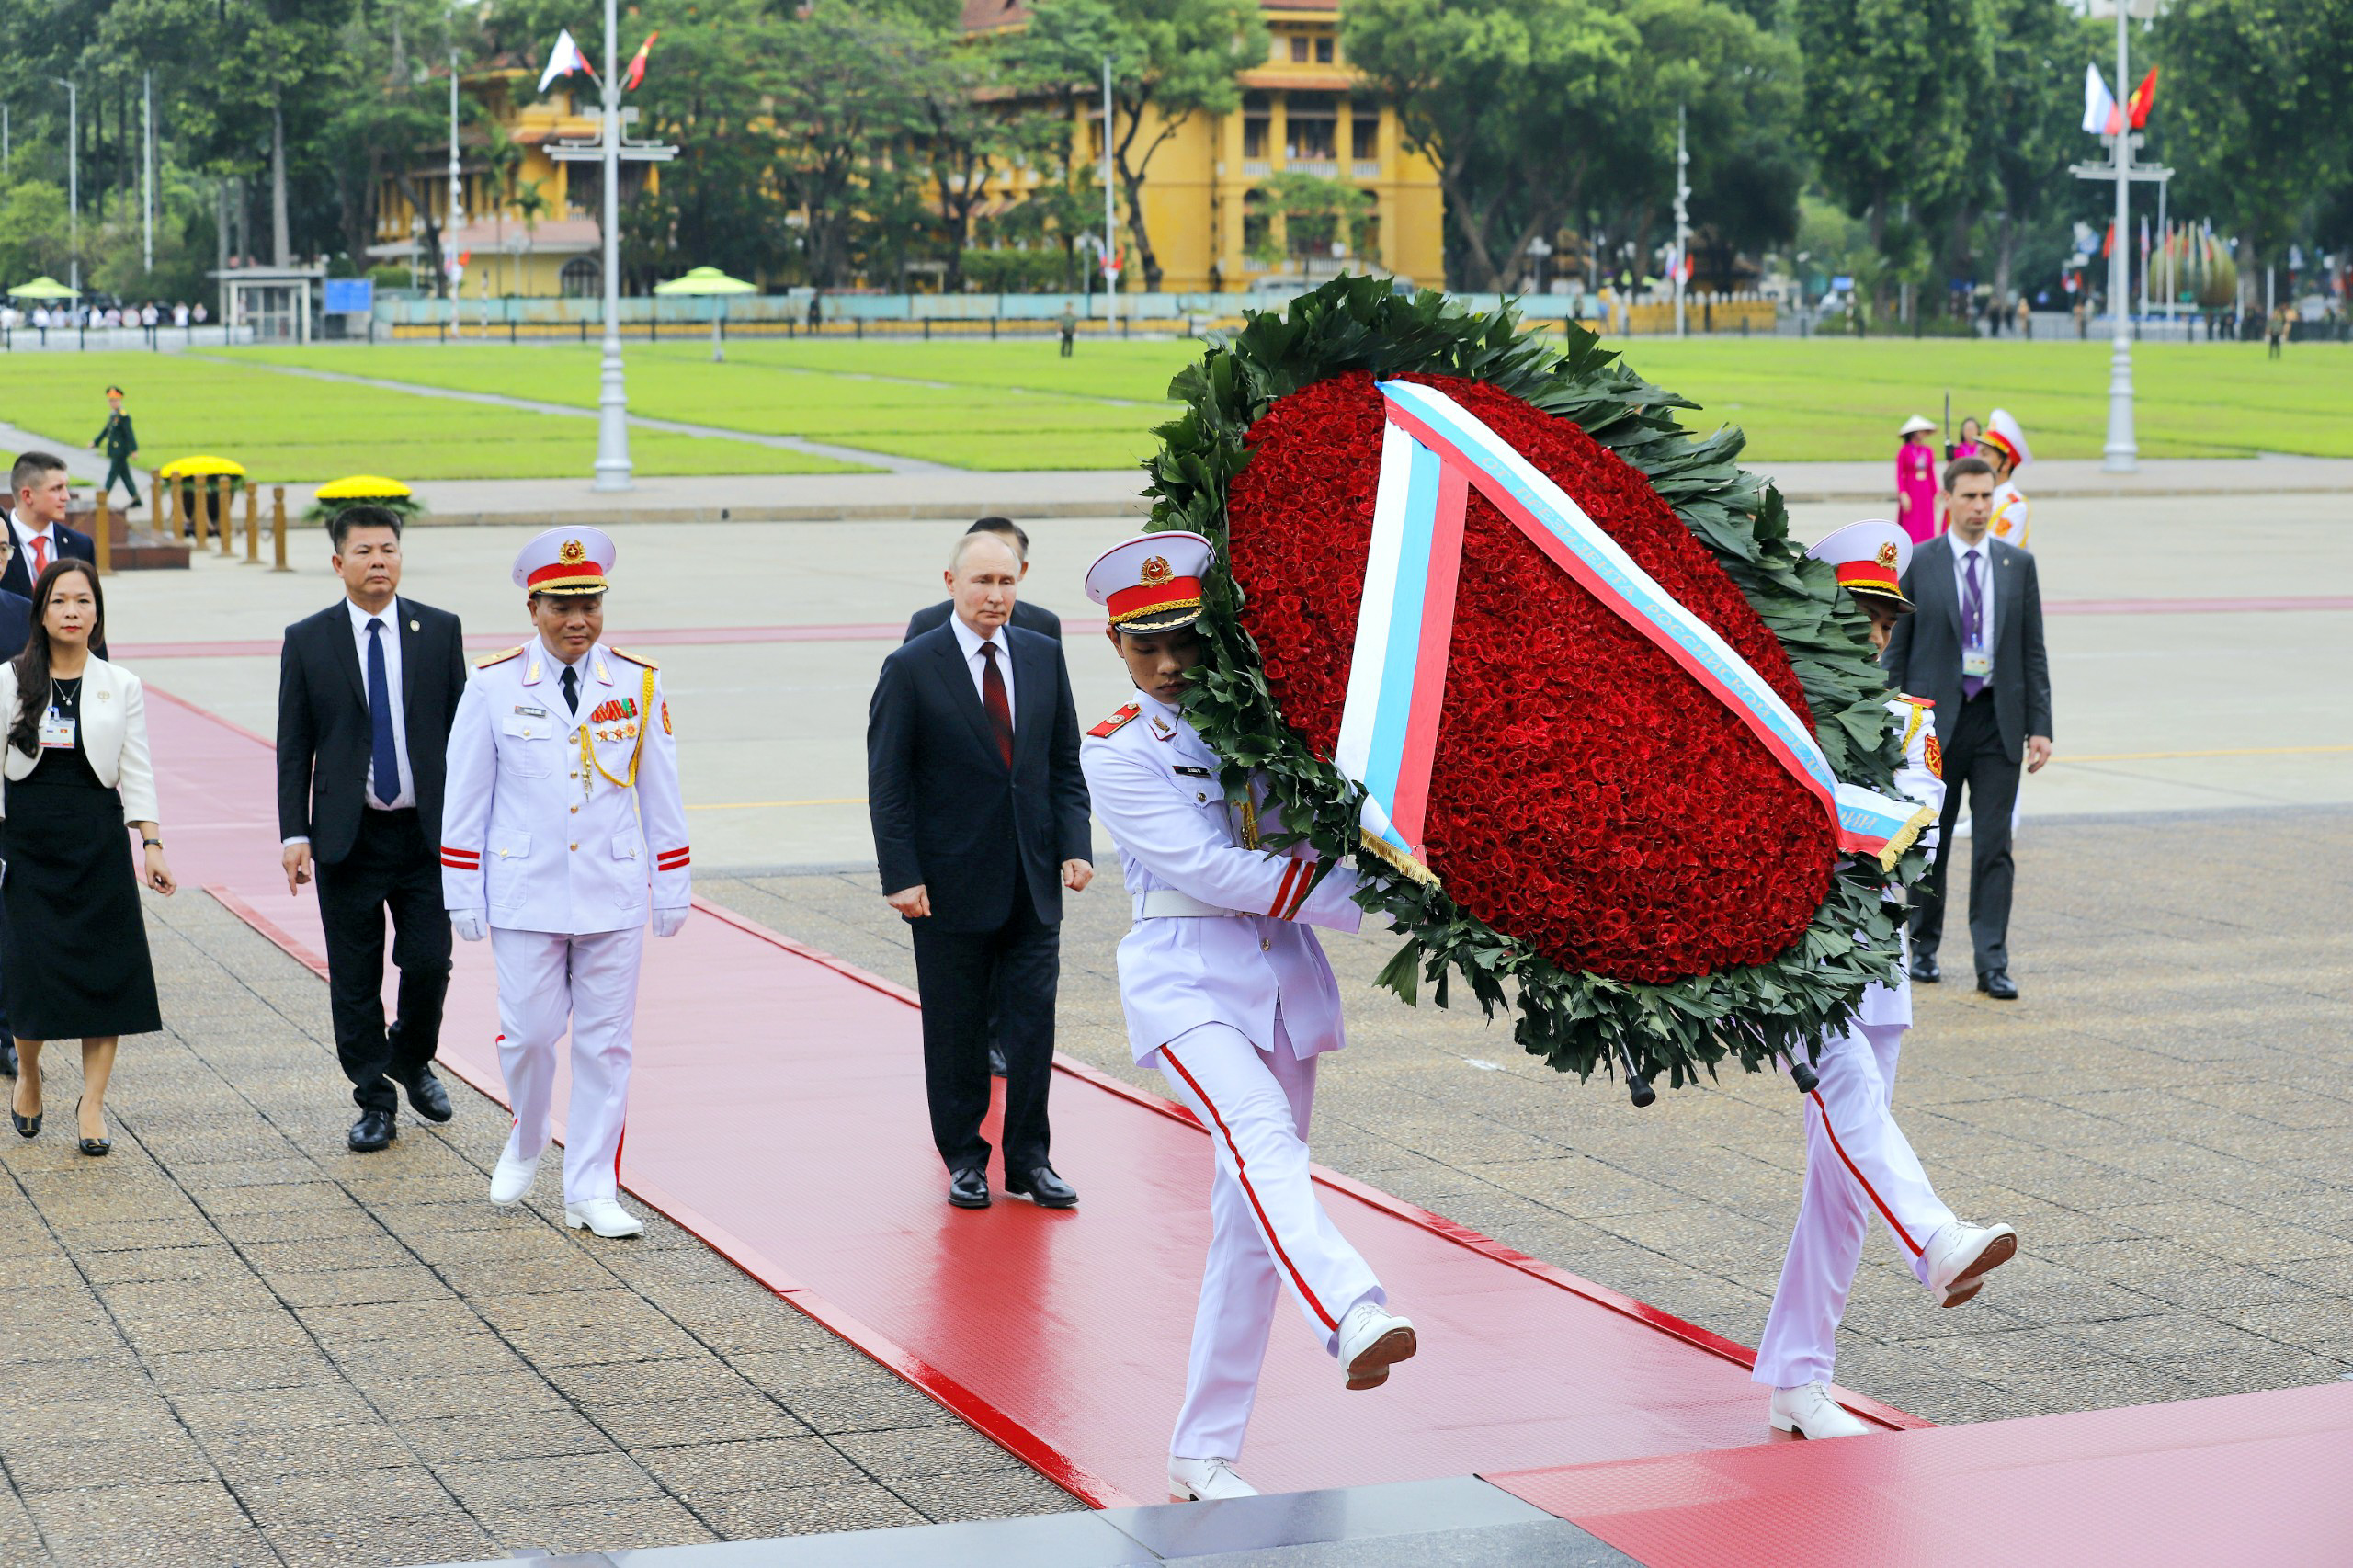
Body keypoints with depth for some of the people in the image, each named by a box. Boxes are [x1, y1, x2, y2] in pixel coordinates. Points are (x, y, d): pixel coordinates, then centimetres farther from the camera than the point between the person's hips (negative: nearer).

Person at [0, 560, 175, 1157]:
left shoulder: (121, 687, 5)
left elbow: (136, 773, 4)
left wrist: (153, 845, -3)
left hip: (97, 838, 1)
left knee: (102, 972, -3)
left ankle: (92, 1104, 5)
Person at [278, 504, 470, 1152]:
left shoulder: (439, 631, 3)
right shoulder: (307, 640, 1)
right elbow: (294, 747, 2)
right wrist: (294, 833, -5)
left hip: (427, 832, 0)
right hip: (347, 835, 0)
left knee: (429, 964, -2)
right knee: (354, 980, 3)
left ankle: (412, 1060, 27)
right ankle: (376, 1102, 16)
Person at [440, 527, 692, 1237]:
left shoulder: (638, 684, 1)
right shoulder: (493, 685, -2)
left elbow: (661, 792, 7)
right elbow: (466, 795, 2)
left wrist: (673, 887, 6)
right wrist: (463, 895, 0)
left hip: (614, 892, 1)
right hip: (526, 893, -1)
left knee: (606, 1042, 3)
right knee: (528, 1032, 0)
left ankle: (591, 1191, 11)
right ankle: (528, 1138, 31)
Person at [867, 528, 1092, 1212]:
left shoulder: (1043, 655, 7)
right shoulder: (911, 668, -6)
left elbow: (1066, 764, 10)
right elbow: (887, 783, -5)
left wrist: (1075, 845, -3)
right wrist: (901, 876, -12)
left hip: (1032, 881, 3)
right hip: (951, 883, -3)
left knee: (1034, 1021, 3)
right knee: (955, 1027, 7)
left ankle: (1029, 1159, 14)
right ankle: (964, 1159, 19)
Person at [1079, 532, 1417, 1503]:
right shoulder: (1116, 753, -1)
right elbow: (1206, 872, -12)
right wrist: (1354, 893, -15)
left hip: (1285, 977, 5)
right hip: (1187, 979, -5)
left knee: (1251, 1208, 5)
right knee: (1261, 1140, -31)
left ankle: (1202, 1454, 12)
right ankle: (1354, 1322, -56)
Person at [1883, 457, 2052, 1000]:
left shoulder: (2018, 564, 6)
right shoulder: (1918, 563, -1)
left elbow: (2033, 650, 7)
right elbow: (1896, 649, 1)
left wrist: (2040, 726, 1)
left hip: (1998, 719, 1)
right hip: (1935, 717, -1)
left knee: (1995, 847, -2)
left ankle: (1992, 965, -1)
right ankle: (1924, 946, 23)